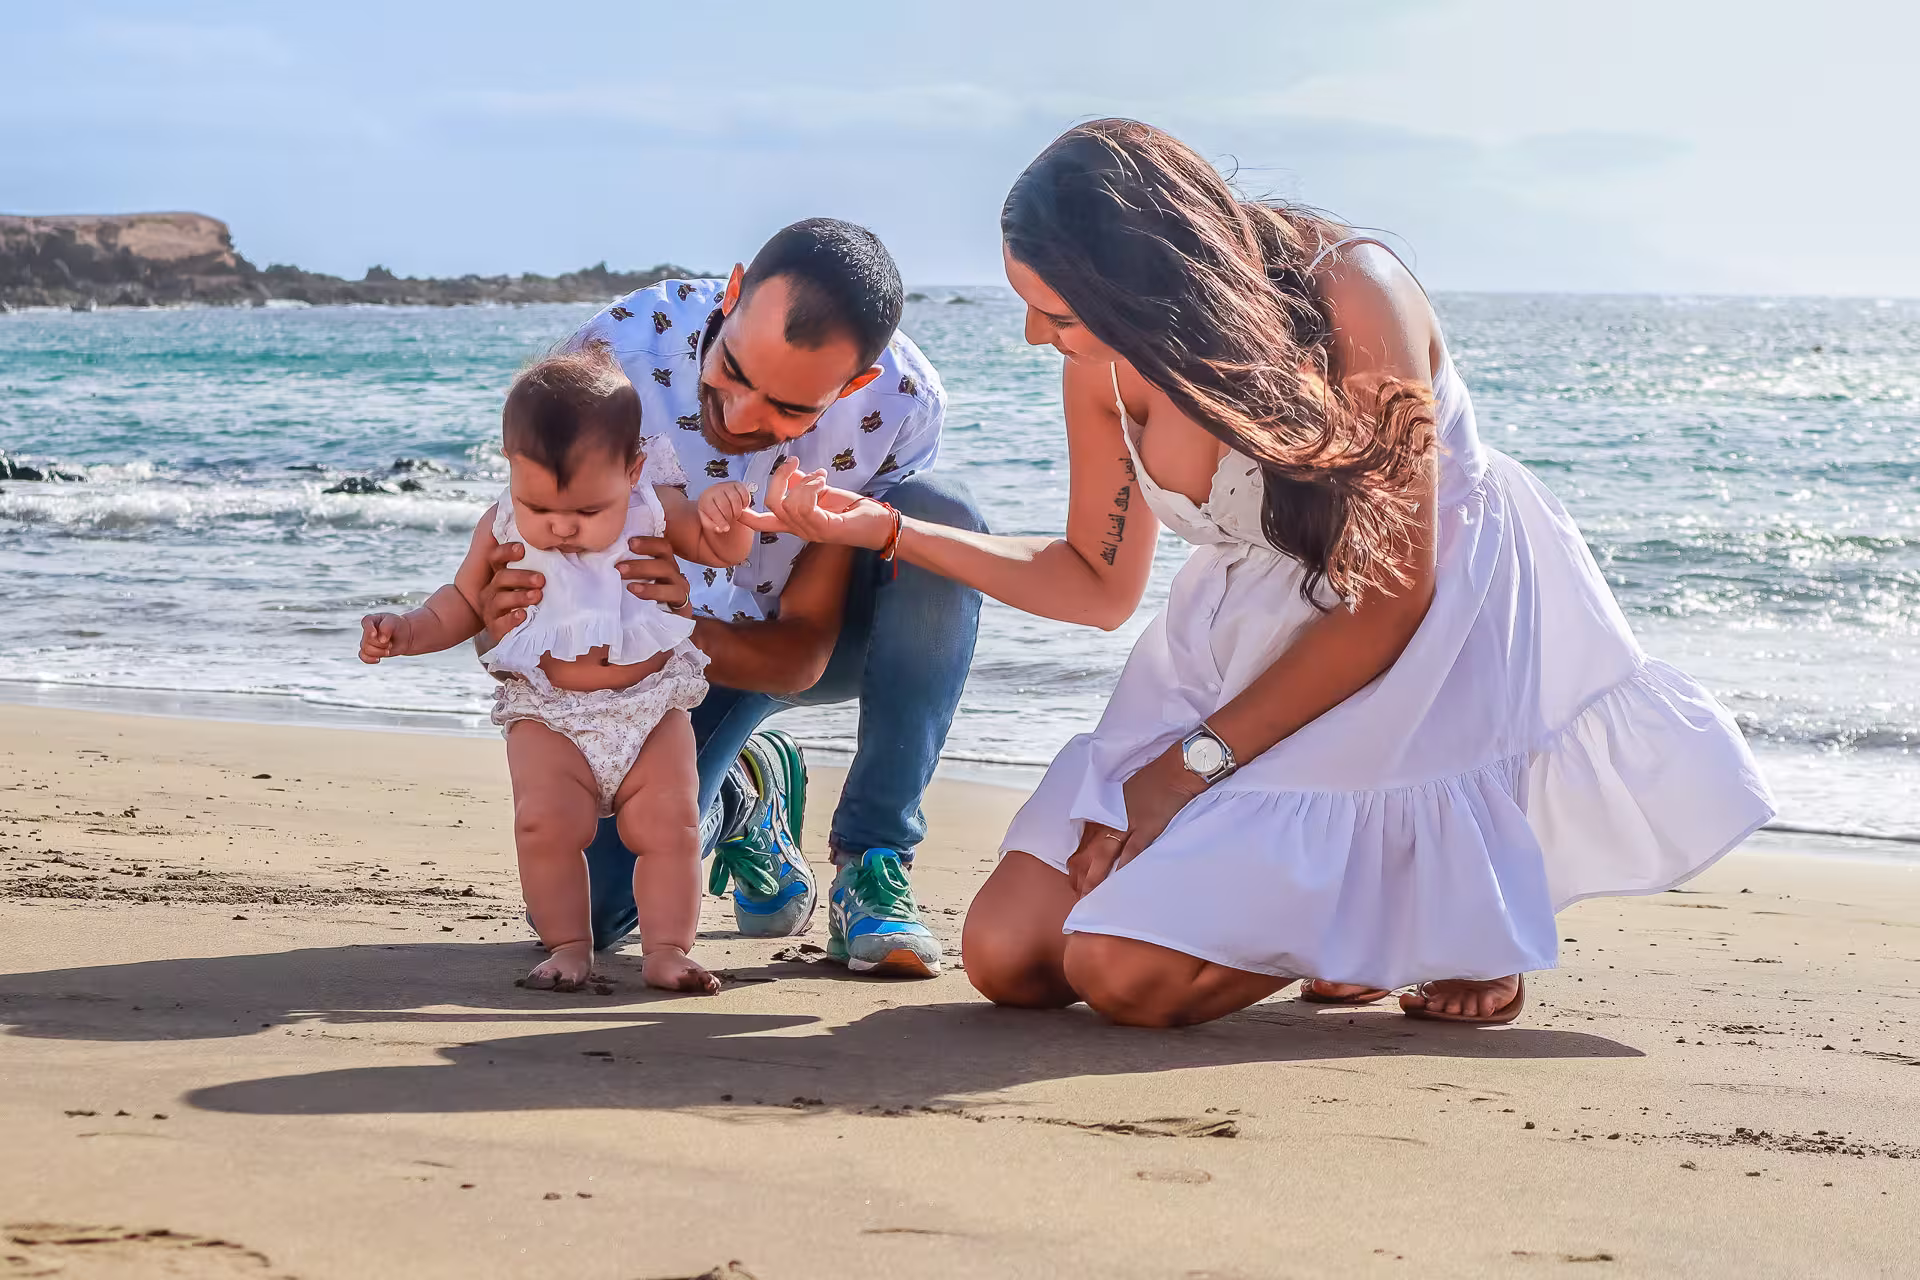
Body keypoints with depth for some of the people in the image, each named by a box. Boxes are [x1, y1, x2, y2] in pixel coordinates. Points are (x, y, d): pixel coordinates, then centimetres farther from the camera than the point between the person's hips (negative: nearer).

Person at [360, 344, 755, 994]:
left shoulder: (652, 508, -5)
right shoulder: (502, 527, -4)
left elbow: (721, 550, 6)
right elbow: (463, 602, 12)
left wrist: (723, 516, -17)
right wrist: (406, 630, -4)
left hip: (651, 706, 0)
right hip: (549, 714, 0)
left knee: (668, 822, -11)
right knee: (546, 821, -18)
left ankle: (667, 948, -3)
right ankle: (568, 946, -5)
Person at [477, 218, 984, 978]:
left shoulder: (899, 405, -31)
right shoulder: (619, 351, -32)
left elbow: (804, 652, -28)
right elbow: (529, 530, -20)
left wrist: (686, 632, -49)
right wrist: (512, 620, -45)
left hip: (801, 642, 0)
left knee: (939, 518, -33)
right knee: (586, 910, -19)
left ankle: (872, 869, -21)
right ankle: (739, 796, 18)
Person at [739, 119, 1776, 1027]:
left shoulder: (1350, 301, -25)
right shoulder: (1105, 373, -7)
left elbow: (1389, 599, -21)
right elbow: (1098, 584, 9)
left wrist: (1194, 762, -19)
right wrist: (887, 530, -1)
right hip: (1243, 644, 7)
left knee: (1132, 973, -20)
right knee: (1009, 956, -3)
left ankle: (1452, 907, 3)